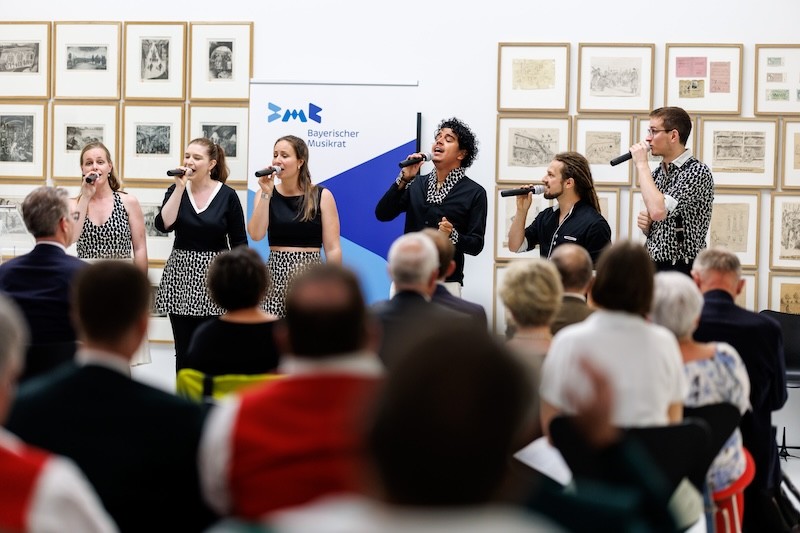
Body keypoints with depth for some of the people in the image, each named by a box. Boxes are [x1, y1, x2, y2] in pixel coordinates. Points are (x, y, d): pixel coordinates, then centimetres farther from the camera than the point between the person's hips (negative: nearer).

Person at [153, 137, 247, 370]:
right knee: (183, 350, 6)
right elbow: (163, 225, -12)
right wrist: (180, 188, -12)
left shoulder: (227, 196, -3)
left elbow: (239, 243, 0)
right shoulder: (176, 191, 5)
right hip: (181, 275, 3)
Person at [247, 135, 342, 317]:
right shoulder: (266, 194, 7)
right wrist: (266, 193, -10)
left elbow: (332, 249, -1)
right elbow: (256, 234, -8)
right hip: (275, 275, 2)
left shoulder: (321, 196, 0)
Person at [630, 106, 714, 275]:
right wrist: (645, 224, -2)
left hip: (682, 273, -7)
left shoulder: (697, 172, -13)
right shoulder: (657, 173, 10)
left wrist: (642, 164, -17)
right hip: (654, 267, 7)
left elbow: (659, 210, -27)